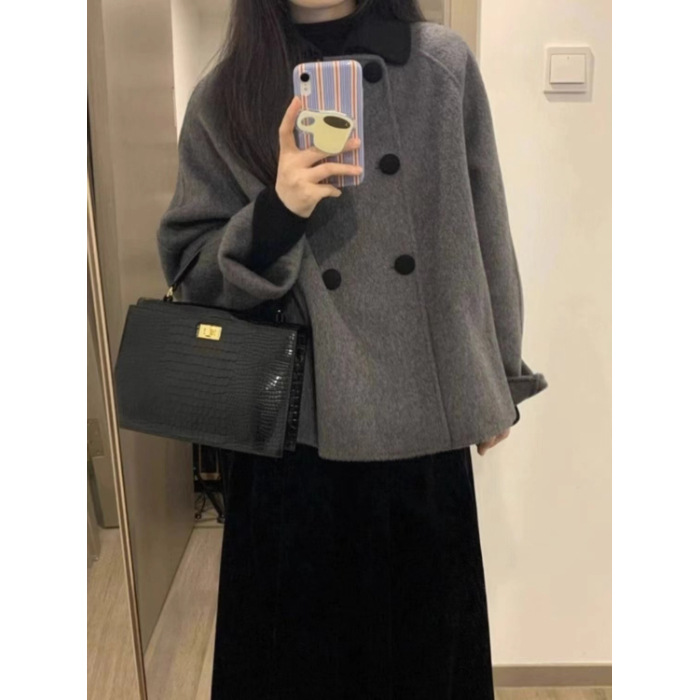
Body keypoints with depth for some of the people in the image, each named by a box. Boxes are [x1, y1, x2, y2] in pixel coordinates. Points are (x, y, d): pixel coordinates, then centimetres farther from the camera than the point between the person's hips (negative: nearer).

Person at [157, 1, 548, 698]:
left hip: (425, 419, 1)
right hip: (295, 427, 0)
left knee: (425, 634, 18)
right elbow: (190, 270, 0)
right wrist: (278, 210, -20)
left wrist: (498, 377, 11)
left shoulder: (444, 64, 0)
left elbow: (483, 231, 6)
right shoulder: (224, 100, -2)